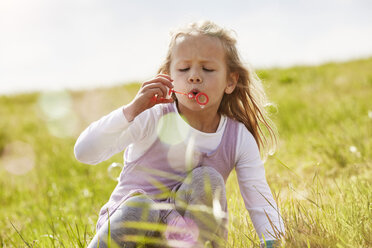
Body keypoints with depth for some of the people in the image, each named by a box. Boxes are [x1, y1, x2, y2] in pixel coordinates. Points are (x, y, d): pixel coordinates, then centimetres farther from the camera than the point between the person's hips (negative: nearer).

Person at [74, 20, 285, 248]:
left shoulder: (240, 139, -5)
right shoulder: (153, 119, -12)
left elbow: (262, 204, -10)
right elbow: (85, 152, -22)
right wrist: (132, 110, -33)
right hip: (128, 222, -2)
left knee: (206, 179, -24)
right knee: (139, 207, -36)